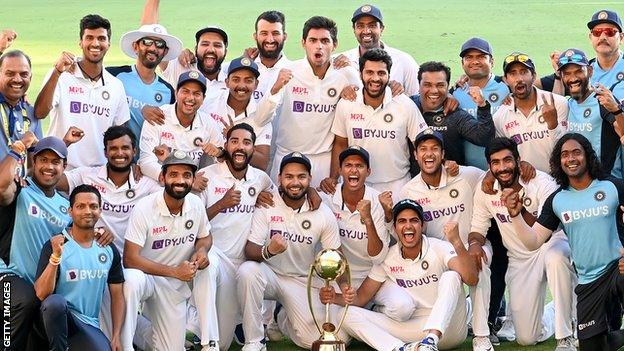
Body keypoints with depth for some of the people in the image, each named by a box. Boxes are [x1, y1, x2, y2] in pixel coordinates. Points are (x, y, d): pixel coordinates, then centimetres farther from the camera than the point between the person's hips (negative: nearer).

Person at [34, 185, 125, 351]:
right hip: (60, 318, -3)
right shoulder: (55, 245, -6)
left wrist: (116, 337, 1)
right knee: (55, 301, -36)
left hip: (89, 325, 3)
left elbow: (117, 295, 10)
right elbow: (41, 294, -15)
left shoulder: (109, 250, 6)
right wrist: (56, 256, -28)